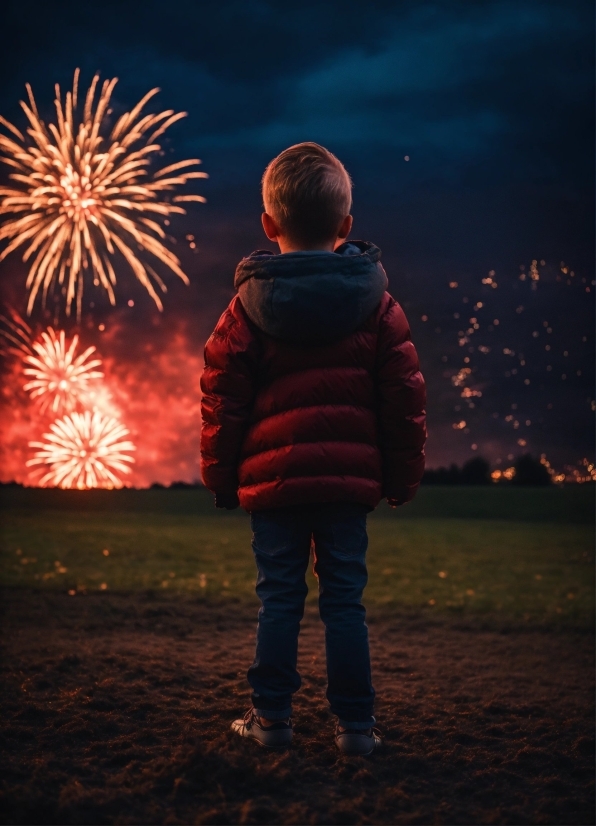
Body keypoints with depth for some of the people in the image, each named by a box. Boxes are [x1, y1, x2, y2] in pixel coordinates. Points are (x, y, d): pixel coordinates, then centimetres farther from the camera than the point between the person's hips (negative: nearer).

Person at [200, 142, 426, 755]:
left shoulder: (248, 308, -1)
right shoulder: (377, 305, 2)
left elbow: (221, 401, 1)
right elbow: (404, 399, 3)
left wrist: (220, 477, 11)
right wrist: (402, 476, 12)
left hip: (270, 479, -1)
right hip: (349, 479, 1)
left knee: (279, 600, 8)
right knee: (345, 601, 7)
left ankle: (272, 717, 14)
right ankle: (355, 723, 12)